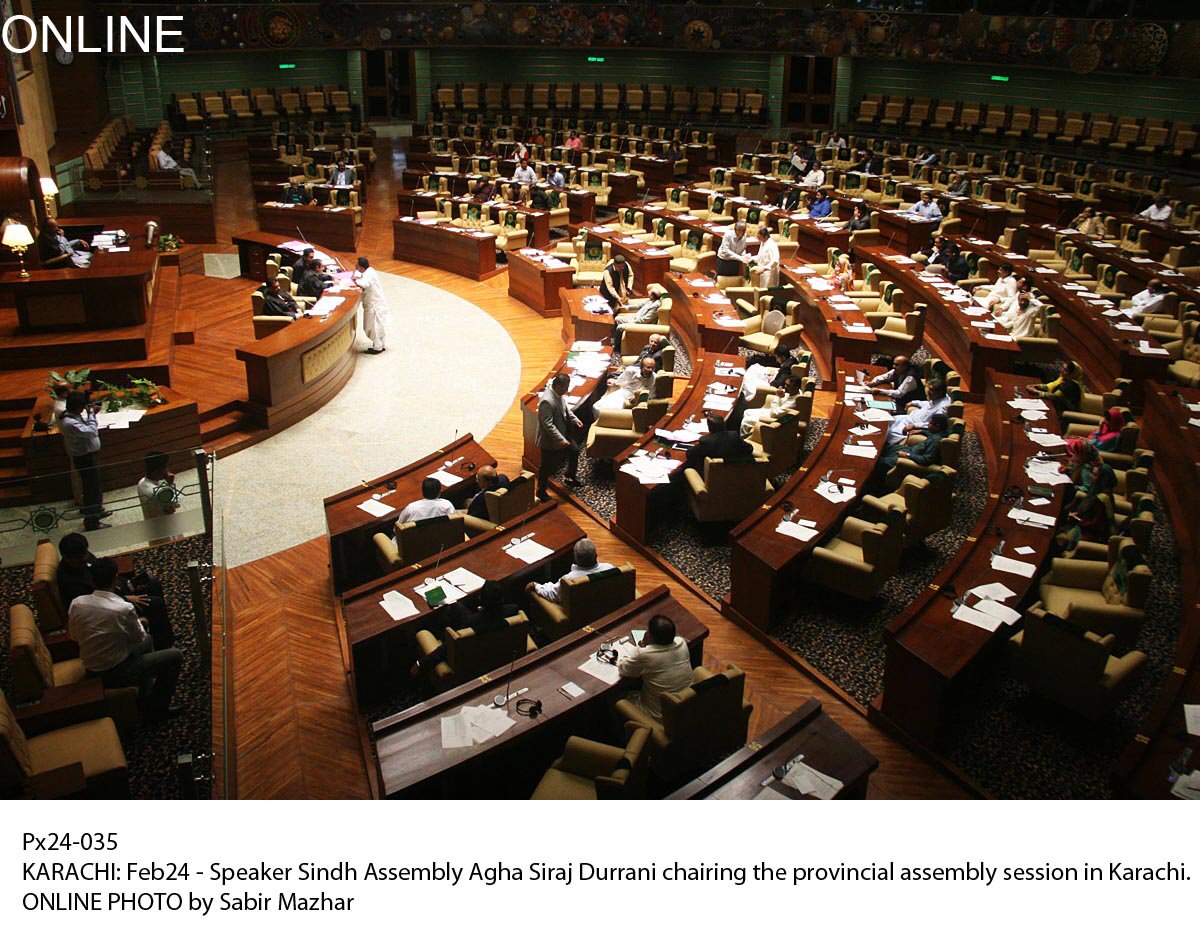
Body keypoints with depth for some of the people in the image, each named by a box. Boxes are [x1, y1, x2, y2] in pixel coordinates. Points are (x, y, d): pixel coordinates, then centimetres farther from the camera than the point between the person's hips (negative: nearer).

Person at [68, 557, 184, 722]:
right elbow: (139, 638, -11)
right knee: (175, 656, 4)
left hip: (90, 670, 7)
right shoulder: (124, 609, -29)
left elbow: (74, 636, 6)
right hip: (116, 674, -7)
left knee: (148, 640, 28)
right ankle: (157, 709, 16)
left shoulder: (76, 604, -11)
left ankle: (145, 697, 38)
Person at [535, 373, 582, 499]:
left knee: (574, 451, 21)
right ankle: (541, 491, 28)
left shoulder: (559, 394, -6)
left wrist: (575, 419, 3)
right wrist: (561, 439, -32)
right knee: (547, 466, 8)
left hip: (562, 433, 9)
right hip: (549, 440, -9)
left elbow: (565, 408, 13)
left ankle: (571, 477, 44)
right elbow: (548, 425, -32)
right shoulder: (547, 401, -34)